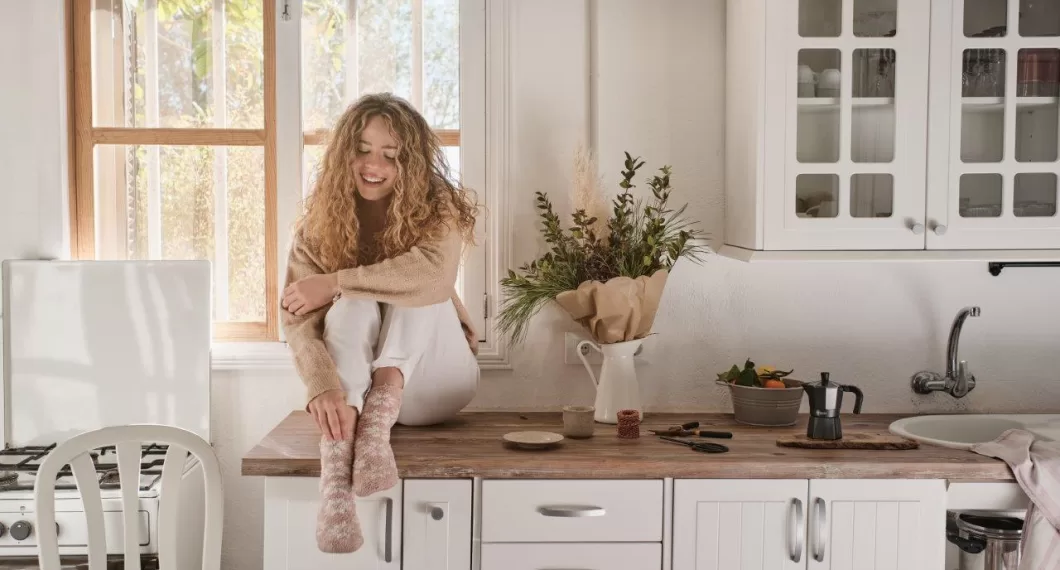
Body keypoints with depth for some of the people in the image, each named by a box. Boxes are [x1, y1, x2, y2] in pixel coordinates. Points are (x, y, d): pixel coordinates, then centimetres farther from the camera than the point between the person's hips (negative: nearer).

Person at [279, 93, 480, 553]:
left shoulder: (438, 208, -8)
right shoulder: (319, 225, -7)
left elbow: (433, 273, -32)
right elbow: (297, 318, -23)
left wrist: (334, 282, -29)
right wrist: (322, 386, -43)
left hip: (429, 384, 0)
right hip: (352, 385, 1)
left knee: (419, 289, -26)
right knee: (353, 305, -31)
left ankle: (377, 423, -46)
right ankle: (334, 482, -54)